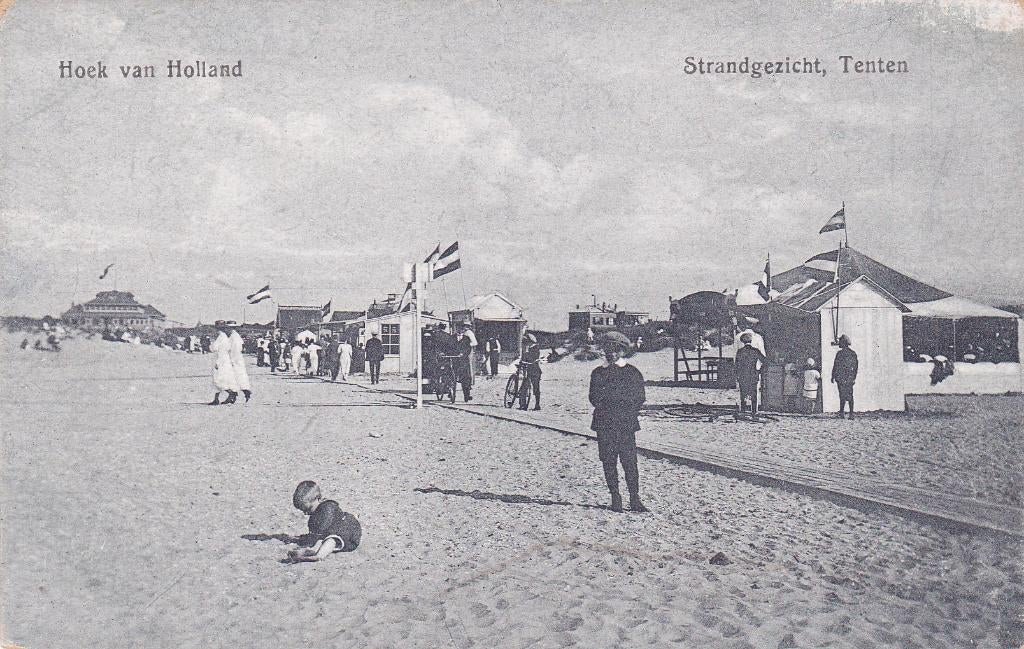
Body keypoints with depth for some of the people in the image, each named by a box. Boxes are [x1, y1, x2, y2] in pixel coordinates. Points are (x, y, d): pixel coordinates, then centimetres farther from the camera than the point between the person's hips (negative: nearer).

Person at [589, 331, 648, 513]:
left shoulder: (633, 372, 7)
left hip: (626, 424, -2)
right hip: (605, 424, 2)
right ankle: (615, 498, 11)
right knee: (609, 461, 2)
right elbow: (594, 399, 9)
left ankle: (634, 499, 0)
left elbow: (640, 398, 5)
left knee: (629, 461, -6)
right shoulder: (598, 373, 12)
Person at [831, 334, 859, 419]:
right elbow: (856, 366, 13)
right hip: (850, 378, 6)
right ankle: (851, 414, 7)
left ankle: (841, 414, -2)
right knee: (850, 396, 8)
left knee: (843, 396, -4)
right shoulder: (853, 353, 9)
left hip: (841, 378, -5)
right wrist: (854, 377, 20)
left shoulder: (840, 353, -10)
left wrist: (833, 377, -3)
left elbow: (836, 366, -10)